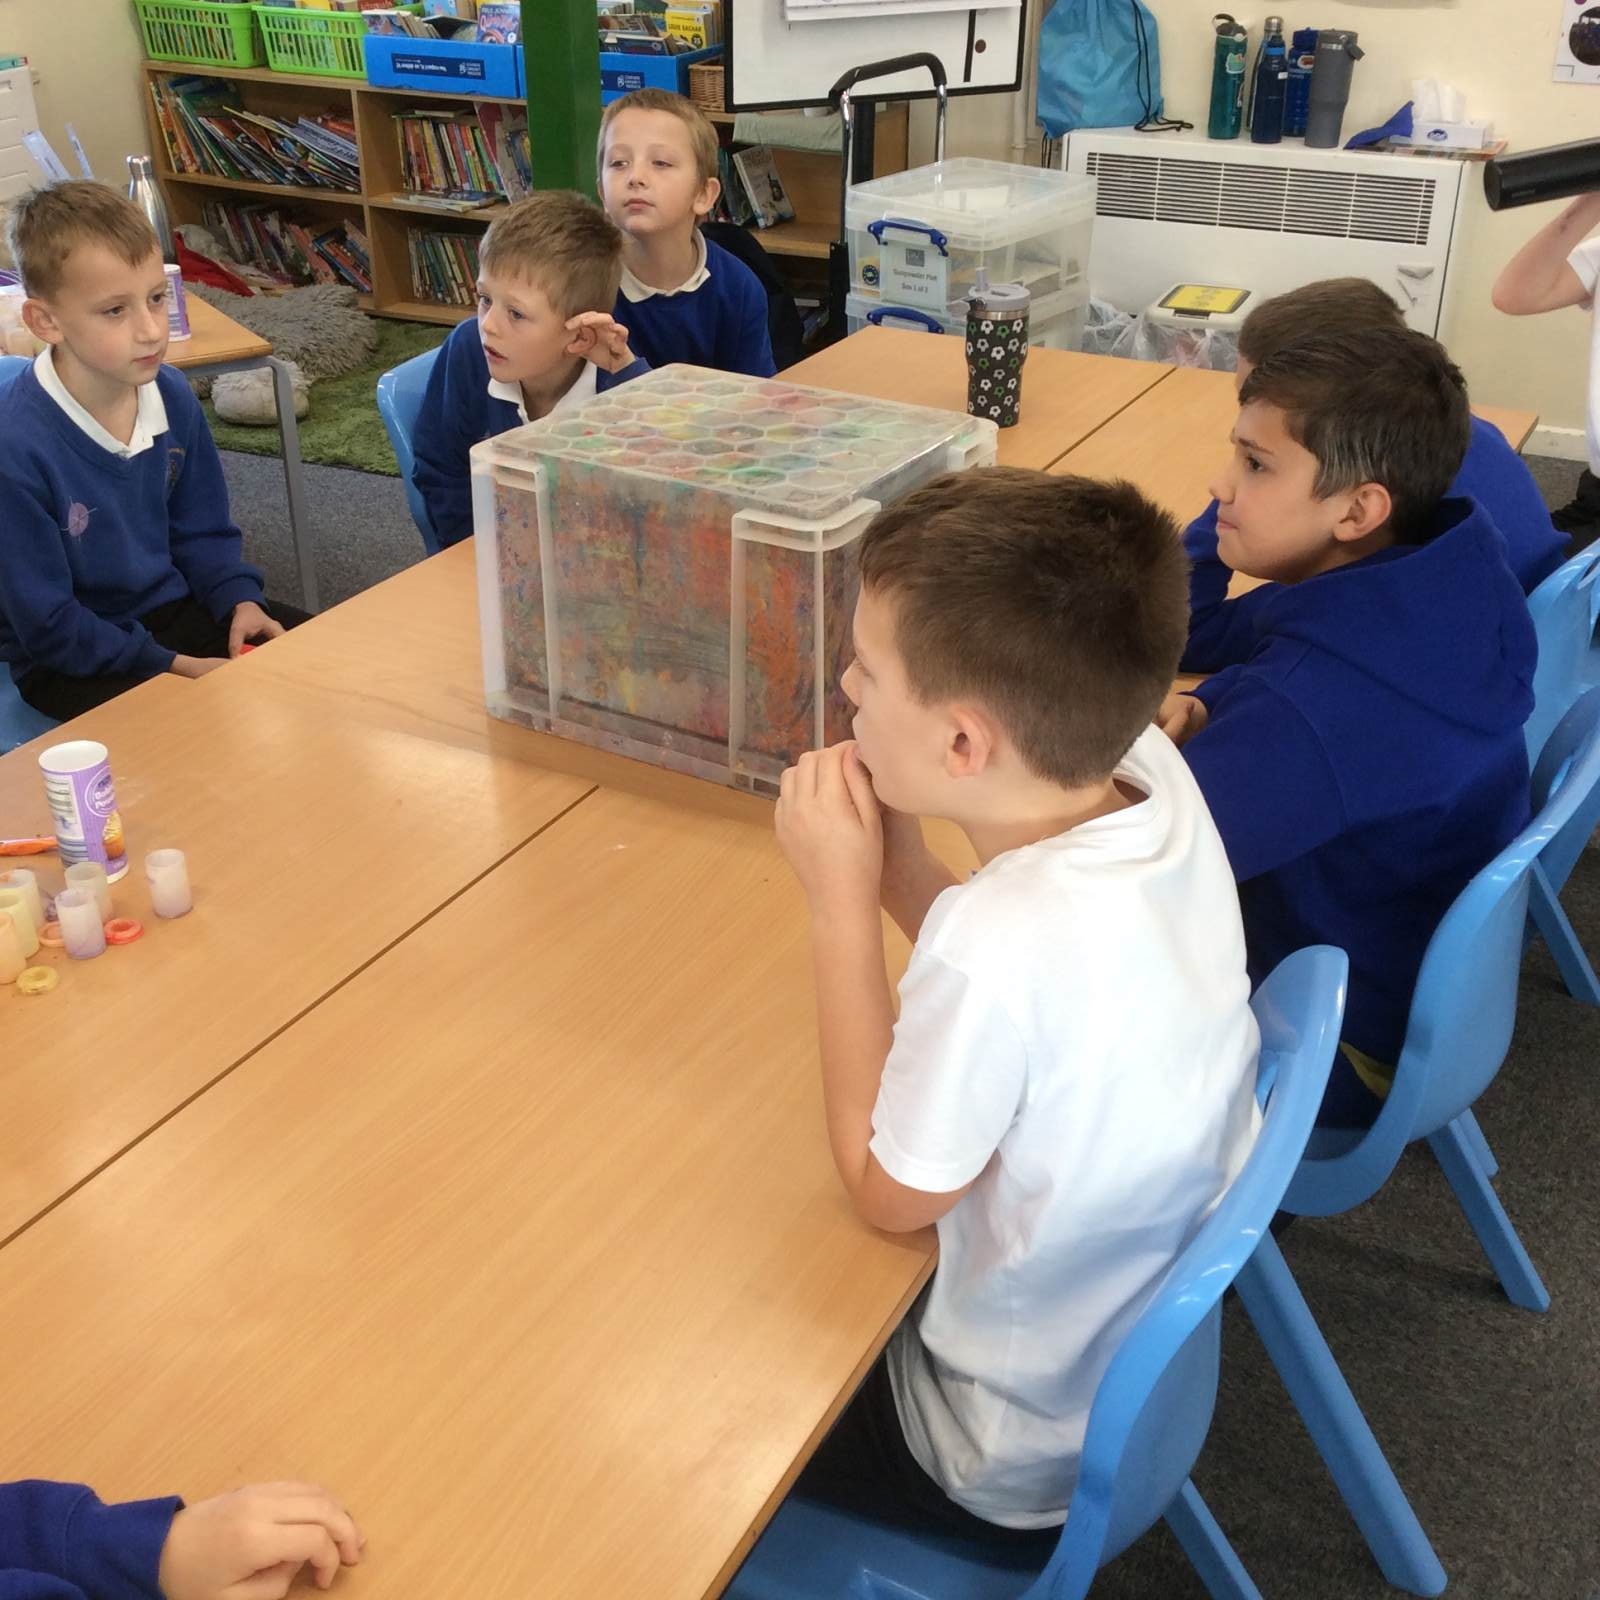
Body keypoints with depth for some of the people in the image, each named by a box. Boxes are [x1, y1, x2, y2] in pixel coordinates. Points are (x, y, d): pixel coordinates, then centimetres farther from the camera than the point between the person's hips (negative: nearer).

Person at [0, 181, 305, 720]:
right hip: (70, 661, -6)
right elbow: (47, 625, -20)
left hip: (171, 607, 7)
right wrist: (176, 668, -21)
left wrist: (239, 600, -10)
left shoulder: (171, 395, -6)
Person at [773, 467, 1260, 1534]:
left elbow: (886, 1193, -19)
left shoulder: (1004, 946, -39)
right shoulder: (1151, 772, -17)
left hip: (1040, 1453, -7)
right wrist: (900, 860, -13)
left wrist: (841, 903, -22)